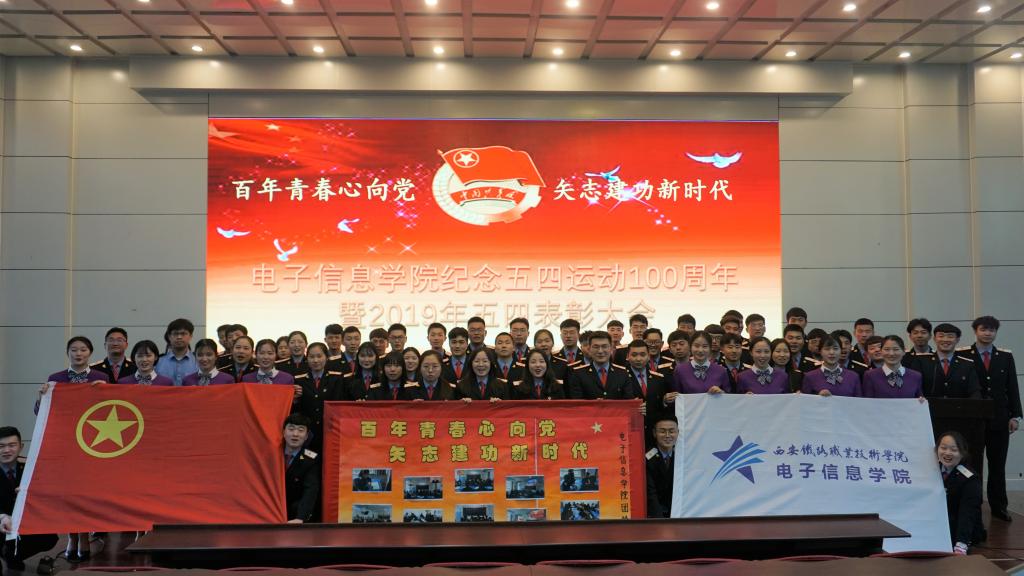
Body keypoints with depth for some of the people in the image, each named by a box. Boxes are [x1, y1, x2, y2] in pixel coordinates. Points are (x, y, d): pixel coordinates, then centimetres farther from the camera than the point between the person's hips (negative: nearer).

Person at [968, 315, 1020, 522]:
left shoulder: (1006, 357, 9)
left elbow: (1012, 388, 7)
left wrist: (1015, 416, 1)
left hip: (999, 419, 3)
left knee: (997, 465, 8)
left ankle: (998, 507, 17)